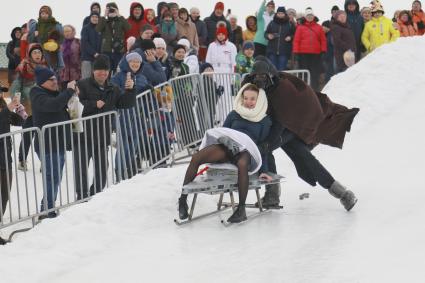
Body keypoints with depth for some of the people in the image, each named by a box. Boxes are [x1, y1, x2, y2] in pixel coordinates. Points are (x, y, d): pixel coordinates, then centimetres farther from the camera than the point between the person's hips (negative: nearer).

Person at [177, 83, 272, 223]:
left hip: (247, 150, -3)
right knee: (196, 158, -27)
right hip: (225, 147, 3)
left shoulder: (265, 121, 17)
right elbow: (221, 133, 24)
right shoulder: (234, 114, 22)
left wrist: (263, 171, 5)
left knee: (242, 164, -44)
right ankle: (183, 200, -25)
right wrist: (210, 157, 16)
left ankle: (241, 210, -38)